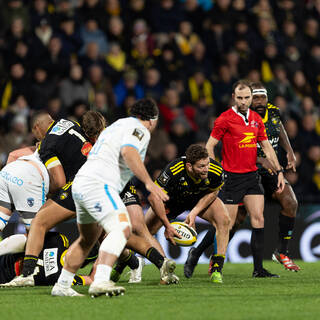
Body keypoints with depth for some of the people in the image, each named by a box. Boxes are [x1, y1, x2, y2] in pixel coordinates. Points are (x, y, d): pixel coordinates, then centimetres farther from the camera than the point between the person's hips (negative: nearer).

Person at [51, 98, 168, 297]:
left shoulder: (117, 125, 28)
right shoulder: (140, 129, -2)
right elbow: (128, 151, -22)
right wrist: (148, 182, -29)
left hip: (80, 184, 10)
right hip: (98, 184, -10)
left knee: (87, 239, 24)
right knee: (121, 228, -24)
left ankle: (62, 286, 31)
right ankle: (100, 281, -41)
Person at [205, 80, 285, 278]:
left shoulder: (256, 119, 10)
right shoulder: (225, 119, -7)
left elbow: (267, 147, 16)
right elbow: (209, 146, -3)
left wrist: (279, 172, 10)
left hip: (252, 176, 5)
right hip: (231, 178, -5)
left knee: (258, 219, -3)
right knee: (227, 224, -5)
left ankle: (258, 269, 0)